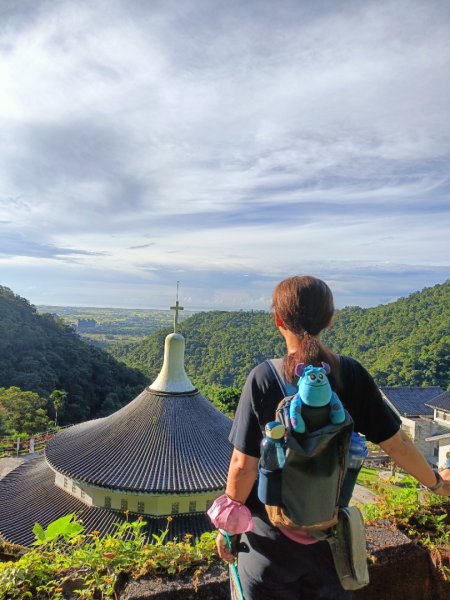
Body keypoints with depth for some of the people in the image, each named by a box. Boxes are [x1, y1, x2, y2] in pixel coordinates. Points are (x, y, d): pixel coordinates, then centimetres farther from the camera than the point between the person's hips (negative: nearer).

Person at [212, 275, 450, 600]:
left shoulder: (264, 378, -21)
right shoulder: (351, 374, -13)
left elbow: (244, 465, -17)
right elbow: (397, 444, -5)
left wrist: (228, 525, -1)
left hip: (271, 534, -2)